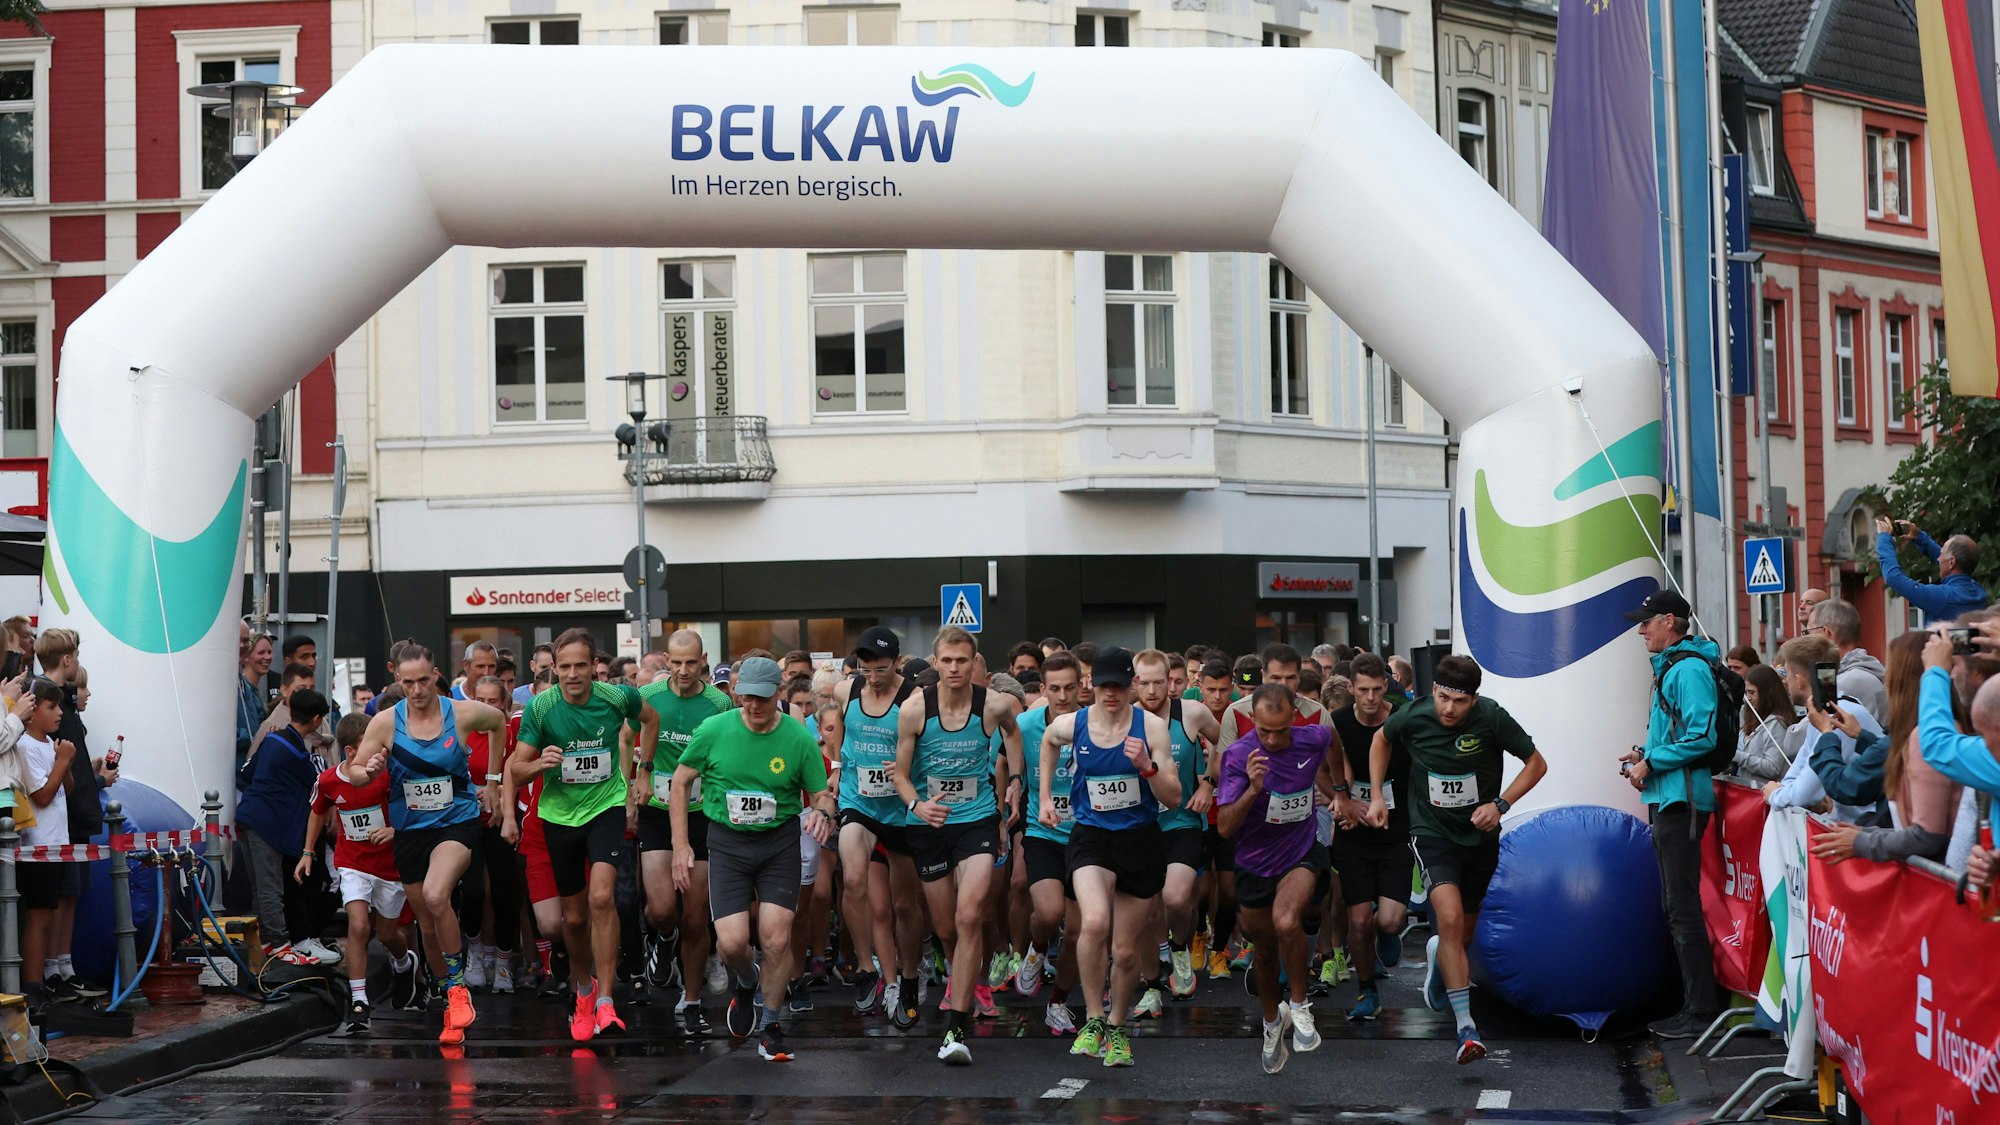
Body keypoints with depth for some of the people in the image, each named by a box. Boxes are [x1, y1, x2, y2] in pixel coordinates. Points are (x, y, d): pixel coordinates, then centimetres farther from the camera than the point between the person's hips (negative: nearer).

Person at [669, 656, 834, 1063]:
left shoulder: (800, 738, -8)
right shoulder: (713, 730, -8)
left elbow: (822, 794, 3)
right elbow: (679, 783, 4)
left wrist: (822, 813, -22)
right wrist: (681, 846, 0)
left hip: (780, 842, 0)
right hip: (727, 843, 0)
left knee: (776, 938, -9)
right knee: (732, 942, -11)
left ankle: (769, 1025, 13)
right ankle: (746, 985, 26)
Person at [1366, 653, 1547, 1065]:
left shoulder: (1491, 718, -16)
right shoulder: (1412, 717, -13)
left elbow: (1536, 763, -4)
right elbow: (1382, 739, 11)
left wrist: (1501, 804, -17)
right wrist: (1377, 795, 4)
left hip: (1480, 835, 2)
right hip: (1432, 832, -2)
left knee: (1465, 929, 17)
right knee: (1449, 918, -24)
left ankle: (1439, 956, 57)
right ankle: (1466, 1028, -24)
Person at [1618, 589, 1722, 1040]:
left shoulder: (1689, 670, -14)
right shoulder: (1670, 667, 17)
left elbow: (1702, 737, -23)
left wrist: (1652, 763, -16)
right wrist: (1646, 756, 10)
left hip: (1682, 800, -11)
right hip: (1668, 800, 11)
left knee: (1683, 908, -8)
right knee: (1676, 906, 14)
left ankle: (1701, 1010, -4)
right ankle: (1695, 1003, 20)